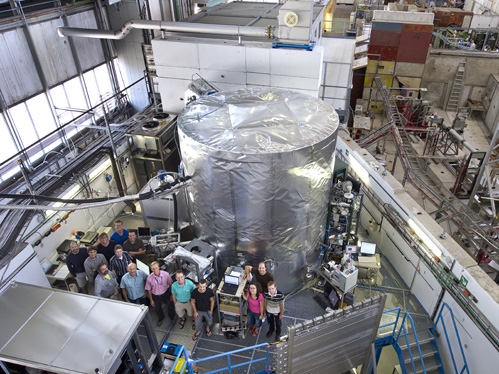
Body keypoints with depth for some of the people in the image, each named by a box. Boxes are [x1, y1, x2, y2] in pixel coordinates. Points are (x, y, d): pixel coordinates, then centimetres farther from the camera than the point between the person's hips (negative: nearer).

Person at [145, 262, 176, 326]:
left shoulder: (166, 274, -25)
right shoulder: (149, 278, -24)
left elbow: (170, 284, -9)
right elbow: (149, 290, -9)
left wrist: (172, 294, -1)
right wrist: (151, 300, -1)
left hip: (166, 294, 0)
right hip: (156, 296, 0)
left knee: (170, 306, 18)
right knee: (157, 309, 20)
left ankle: (172, 317, 53)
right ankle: (160, 318, 56)